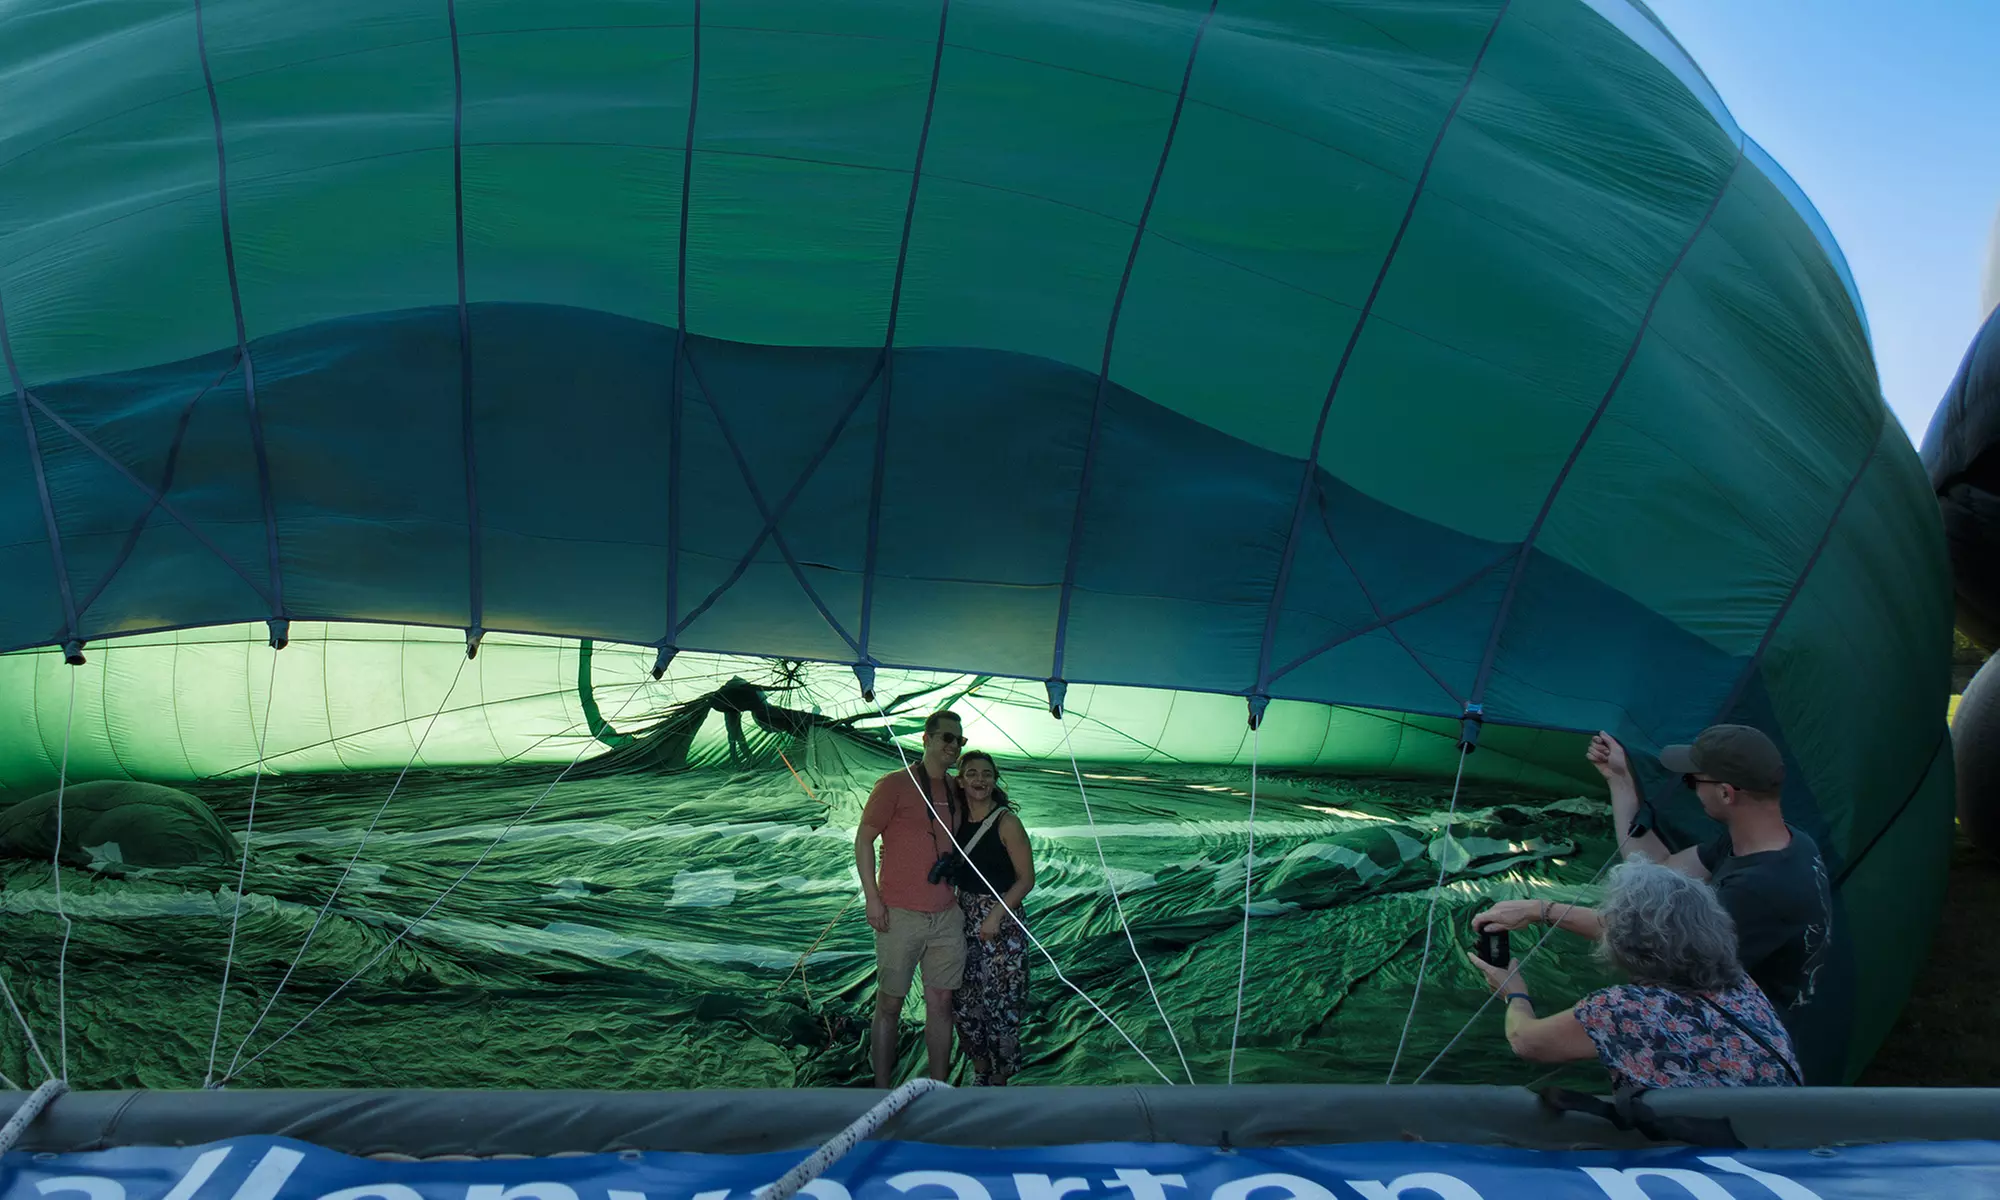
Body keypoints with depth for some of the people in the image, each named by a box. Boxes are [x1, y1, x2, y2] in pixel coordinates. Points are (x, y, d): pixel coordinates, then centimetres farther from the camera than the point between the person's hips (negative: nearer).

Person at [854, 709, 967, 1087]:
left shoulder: (956, 789, 12)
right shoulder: (895, 784, -6)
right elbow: (863, 839, -6)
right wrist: (872, 897, -11)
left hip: (946, 916, 5)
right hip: (900, 915, -5)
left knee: (941, 1004, 8)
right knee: (889, 1005, 2)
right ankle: (882, 1091, 12)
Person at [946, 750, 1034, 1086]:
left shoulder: (1007, 822, -12)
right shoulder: (958, 818, 5)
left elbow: (1026, 879, -11)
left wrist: (996, 915, -18)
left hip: (1002, 921, -6)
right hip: (964, 917, 6)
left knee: (999, 1001, -2)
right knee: (967, 999, 10)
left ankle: (1000, 1080, 12)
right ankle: (979, 1073, 27)